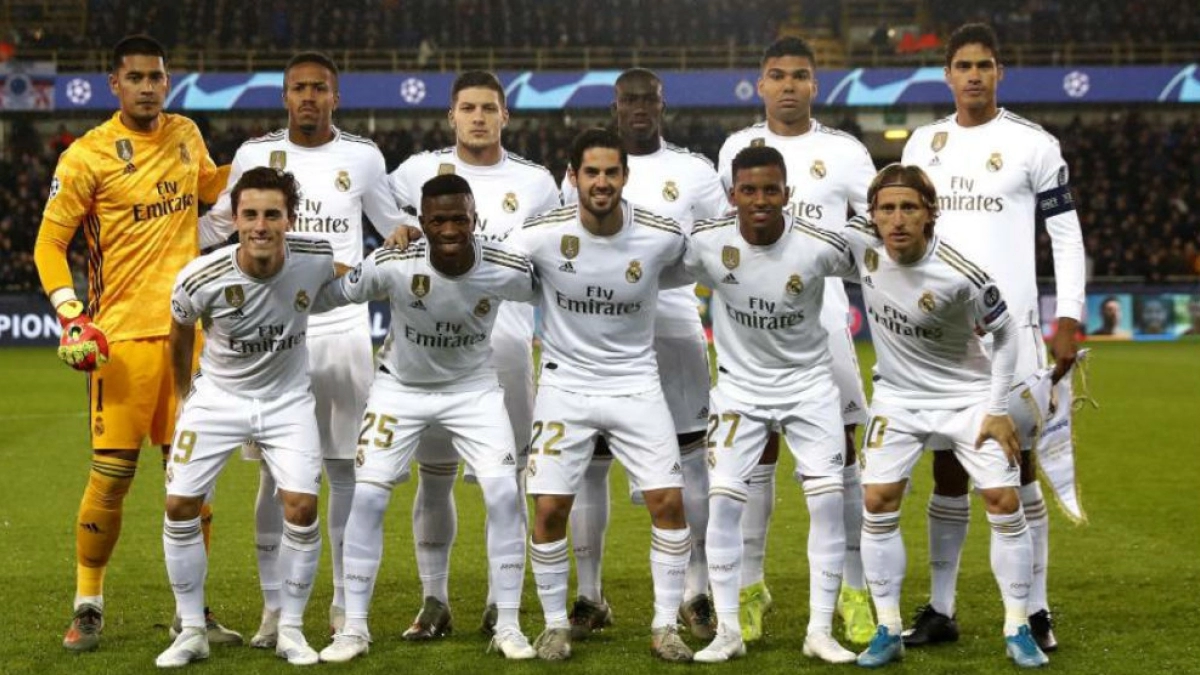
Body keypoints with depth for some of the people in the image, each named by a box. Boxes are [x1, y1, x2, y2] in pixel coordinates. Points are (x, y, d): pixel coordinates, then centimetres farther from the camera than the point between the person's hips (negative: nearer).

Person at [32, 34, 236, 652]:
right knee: (110, 477, -4)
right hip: (122, 337, -5)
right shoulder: (87, 156, -7)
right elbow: (49, 241, -4)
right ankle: (88, 608, 12)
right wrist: (71, 316, -15)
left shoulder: (186, 136, 10)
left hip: (188, 329, 5)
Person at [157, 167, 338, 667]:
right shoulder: (199, 280, -24)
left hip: (287, 398, 0)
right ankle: (192, 631, 10)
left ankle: (290, 630, 6)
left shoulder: (315, 259, -21)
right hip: (218, 396, 0)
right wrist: (184, 395, 12)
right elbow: (180, 337, 1)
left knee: (302, 506, -12)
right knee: (180, 504, -6)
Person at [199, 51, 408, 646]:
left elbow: (394, 227, 17)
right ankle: (275, 608, 10)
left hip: (343, 330, 0)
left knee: (347, 472, 3)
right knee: (277, 475, 2)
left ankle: (347, 605, 13)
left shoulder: (362, 157, 3)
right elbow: (217, 226, 16)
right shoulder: (254, 154, 4)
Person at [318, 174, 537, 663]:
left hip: (474, 388, 1)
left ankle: (507, 627, 2)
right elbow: (325, 295, -15)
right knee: (368, 496, -8)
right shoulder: (393, 265, -28)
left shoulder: (507, 271, -25)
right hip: (401, 387, 0)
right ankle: (354, 629, 5)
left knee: (505, 494, -11)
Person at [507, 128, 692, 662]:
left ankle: (665, 626, 9)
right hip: (565, 383, -1)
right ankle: (555, 624, 16)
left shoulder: (660, 236, -12)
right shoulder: (543, 234, -15)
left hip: (635, 382, 1)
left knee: (669, 502, -6)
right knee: (550, 509, -4)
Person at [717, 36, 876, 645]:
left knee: (837, 454, -1)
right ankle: (749, 588, 12)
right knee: (756, 453, 4)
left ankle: (856, 592, 5)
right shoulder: (738, 148, 8)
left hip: (822, 322, -2)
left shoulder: (843, 152, 1)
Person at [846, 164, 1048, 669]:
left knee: (1004, 502, -8)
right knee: (877, 503, -7)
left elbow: (1005, 332, -12)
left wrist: (998, 409, -11)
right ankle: (888, 632, 4)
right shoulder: (861, 242, -19)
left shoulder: (960, 275, -27)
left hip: (967, 395, -3)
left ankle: (1018, 630, 6)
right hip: (897, 396, 3)